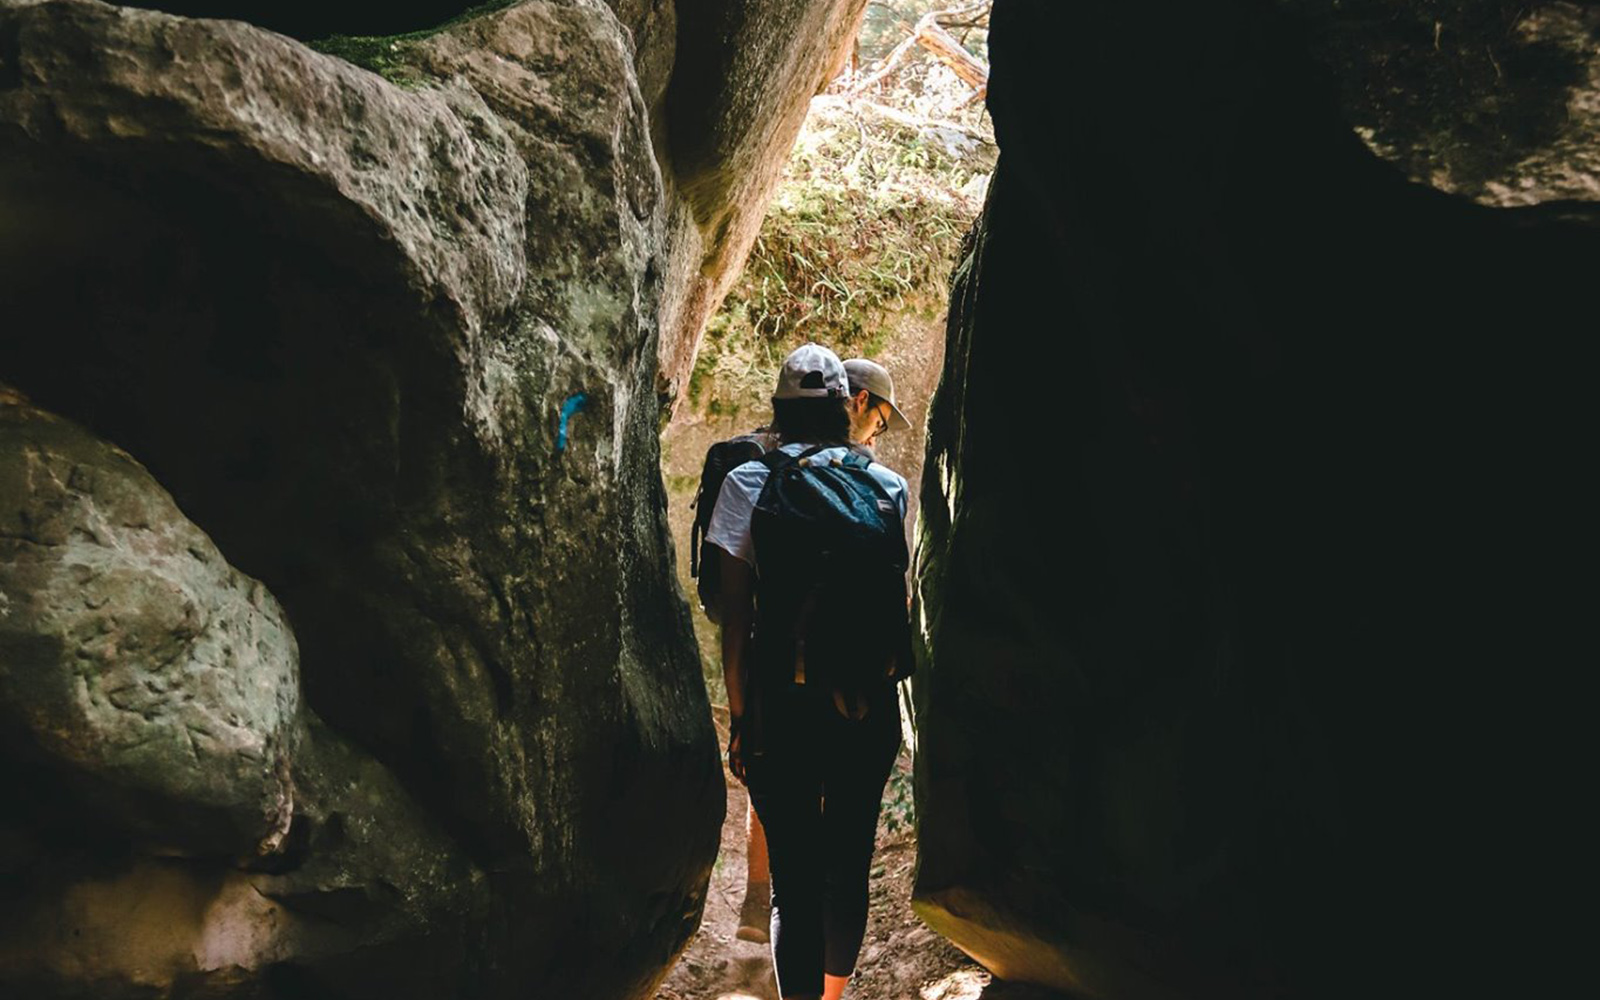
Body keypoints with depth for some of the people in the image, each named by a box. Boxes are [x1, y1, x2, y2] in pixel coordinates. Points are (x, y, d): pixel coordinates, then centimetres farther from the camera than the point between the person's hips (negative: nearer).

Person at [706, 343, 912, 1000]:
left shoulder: (746, 484, -3)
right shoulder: (886, 485, 3)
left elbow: (735, 617, -6)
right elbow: (899, 605, 4)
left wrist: (740, 719, 1)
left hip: (783, 703, -2)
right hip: (868, 703, 3)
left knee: (793, 878, 5)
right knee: (849, 864, 19)